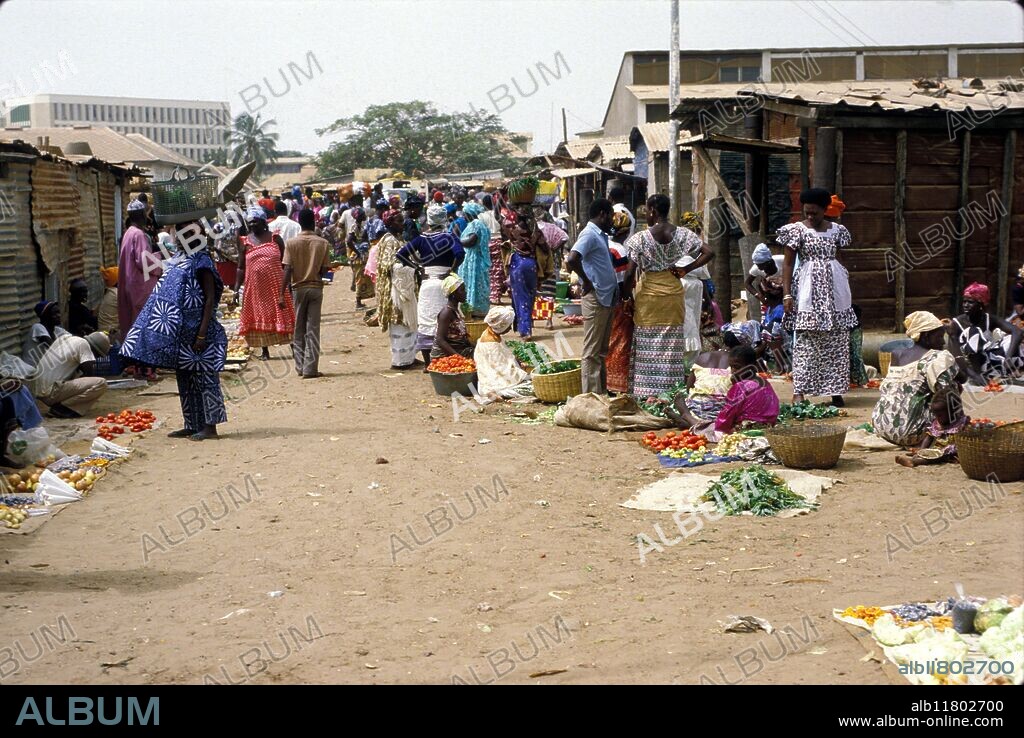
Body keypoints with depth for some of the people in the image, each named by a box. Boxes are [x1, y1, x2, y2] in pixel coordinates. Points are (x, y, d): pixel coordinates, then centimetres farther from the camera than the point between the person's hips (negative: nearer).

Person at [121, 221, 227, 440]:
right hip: (181, 333, 9)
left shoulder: (202, 262, -12)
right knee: (185, 379, 12)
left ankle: (210, 426, 0)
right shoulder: (180, 260, 14)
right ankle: (193, 425, 18)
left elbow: (210, 300, -16)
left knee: (203, 377, -4)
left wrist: (202, 335, -21)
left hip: (196, 333, -9)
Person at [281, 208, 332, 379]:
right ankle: (310, 368, -2)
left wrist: (282, 294, -10)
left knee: (299, 330, 11)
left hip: (298, 288, 0)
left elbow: (287, 270, -11)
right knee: (313, 329, 2)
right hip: (316, 288, 0)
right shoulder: (323, 243, -5)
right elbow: (324, 270, -4)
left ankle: (300, 366, 14)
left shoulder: (291, 243, -6)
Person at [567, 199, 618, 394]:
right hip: (596, 299, -10)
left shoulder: (601, 235, 15)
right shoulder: (589, 234, -15)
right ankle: (592, 395, -2)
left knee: (602, 350, 15)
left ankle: (602, 391, 23)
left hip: (607, 298, 10)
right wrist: (587, 281, -18)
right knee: (592, 351, -5)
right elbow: (572, 259, -30)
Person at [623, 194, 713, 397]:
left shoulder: (640, 238, -11)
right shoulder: (682, 234, -3)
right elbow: (708, 253, -8)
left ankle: (645, 392, 7)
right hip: (674, 294, 3)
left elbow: (630, 274, -13)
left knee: (648, 347, 5)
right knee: (672, 346, 9)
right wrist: (686, 270, -1)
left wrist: (629, 297, 0)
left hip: (648, 297, -3)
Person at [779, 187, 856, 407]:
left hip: (834, 289, 4)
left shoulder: (837, 230, 10)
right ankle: (799, 391, -8)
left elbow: (838, 258, 17)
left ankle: (836, 390, 9)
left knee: (837, 342, 4)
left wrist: (845, 292, 16)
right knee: (805, 341, -7)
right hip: (808, 290, -4)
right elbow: (788, 263, -2)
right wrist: (787, 294, -10)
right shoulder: (797, 230, -1)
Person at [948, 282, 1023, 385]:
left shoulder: (989, 319, -3)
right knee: (974, 333, -26)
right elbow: (956, 355, -23)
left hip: (990, 362, 3)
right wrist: (973, 375, -39)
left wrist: (1009, 357, -37)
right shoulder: (956, 324, -12)